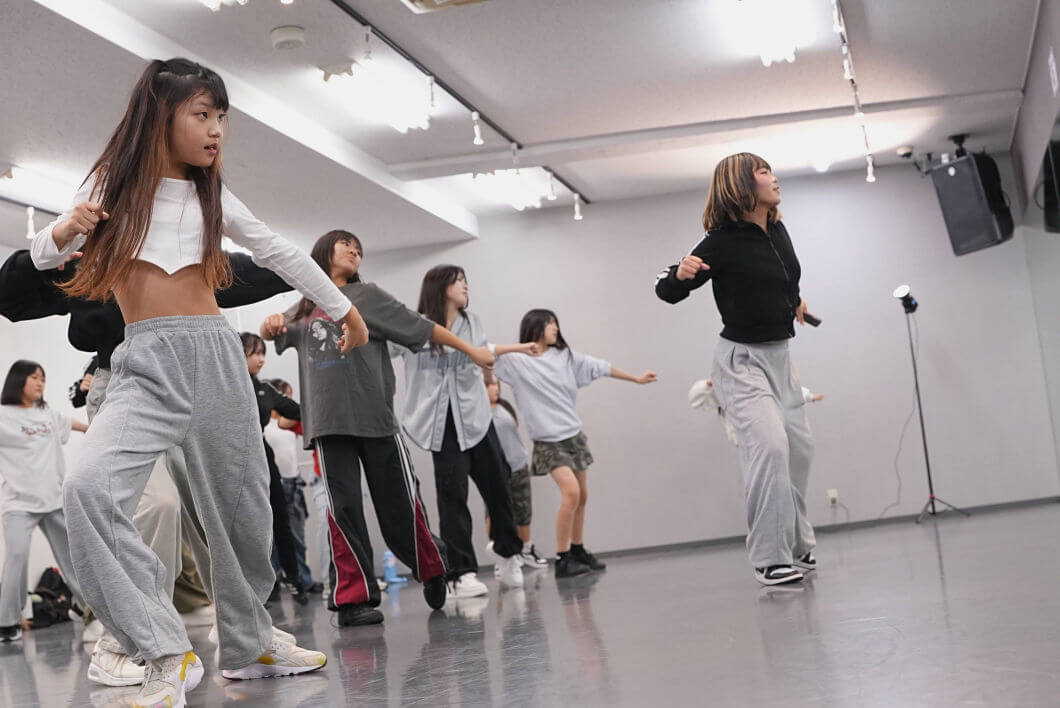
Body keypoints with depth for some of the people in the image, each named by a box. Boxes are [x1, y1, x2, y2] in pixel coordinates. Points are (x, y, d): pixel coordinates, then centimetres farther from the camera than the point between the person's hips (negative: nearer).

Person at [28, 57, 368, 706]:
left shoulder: (213, 196, 11)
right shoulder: (113, 186, 6)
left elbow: (281, 254, 20)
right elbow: (43, 257, 8)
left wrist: (345, 309, 26)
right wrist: (66, 229, -15)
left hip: (215, 356, 3)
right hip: (146, 365, -2)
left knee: (240, 506, 6)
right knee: (90, 489, -26)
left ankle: (248, 642, 27)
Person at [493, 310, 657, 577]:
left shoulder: (564, 356, 10)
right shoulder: (515, 361, -4)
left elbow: (600, 367, 16)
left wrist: (636, 379, 20)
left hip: (574, 435, 6)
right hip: (548, 441, -6)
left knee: (582, 496, 10)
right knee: (571, 492, -20)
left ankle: (578, 551, 27)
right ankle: (562, 560, -13)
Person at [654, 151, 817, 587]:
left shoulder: (778, 232, 4)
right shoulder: (722, 242, -17)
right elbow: (667, 291, -17)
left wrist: (794, 298, 24)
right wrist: (681, 274, -35)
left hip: (780, 355, 8)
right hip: (741, 359, -8)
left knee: (799, 447, 13)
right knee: (769, 445, -22)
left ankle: (797, 547, 29)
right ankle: (771, 560, -18)